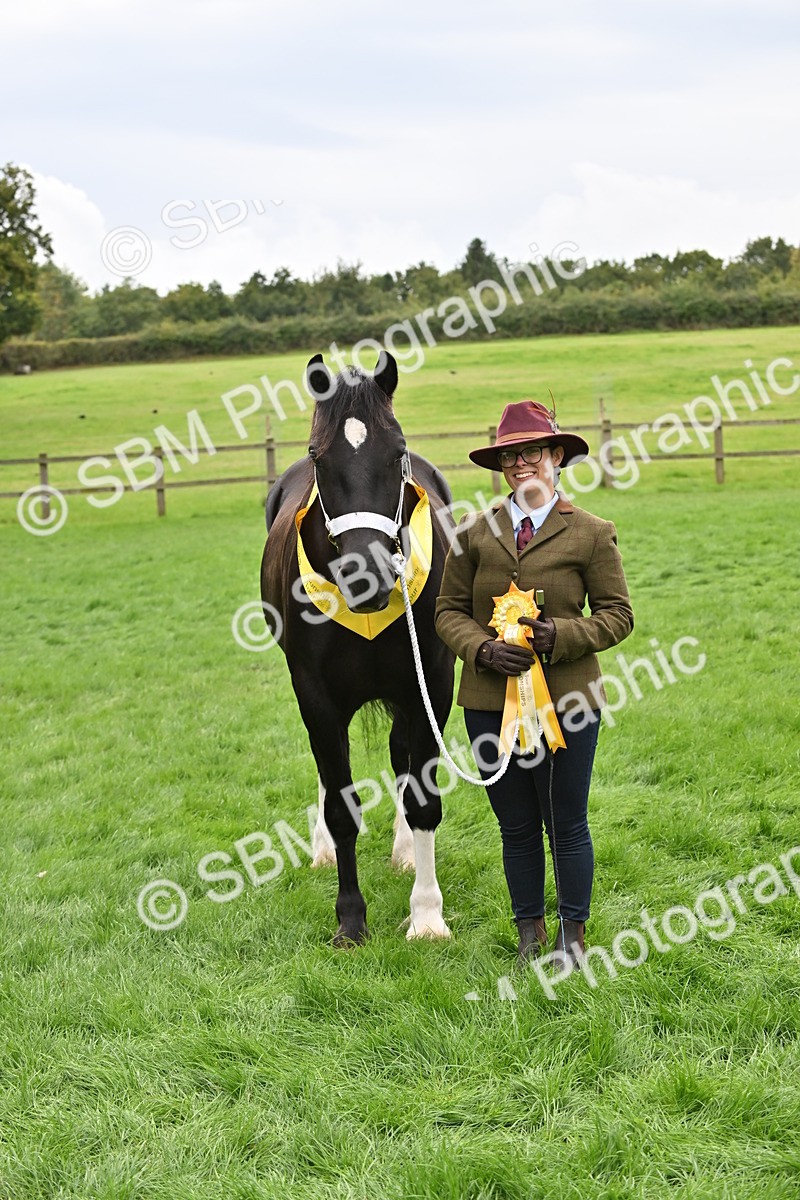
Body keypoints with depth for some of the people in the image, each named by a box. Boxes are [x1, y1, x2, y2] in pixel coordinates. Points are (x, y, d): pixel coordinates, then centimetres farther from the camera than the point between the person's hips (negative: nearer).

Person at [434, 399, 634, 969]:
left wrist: (561, 636, -17)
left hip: (565, 699, -2)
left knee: (567, 825, 6)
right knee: (516, 827, 12)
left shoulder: (592, 533, -1)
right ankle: (530, 933, 27)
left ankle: (573, 935, 25)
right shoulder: (476, 531, 5)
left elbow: (617, 614, 0)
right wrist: (484, 650, -13)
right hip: (490, 701, 2)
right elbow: (450, 610, 6)